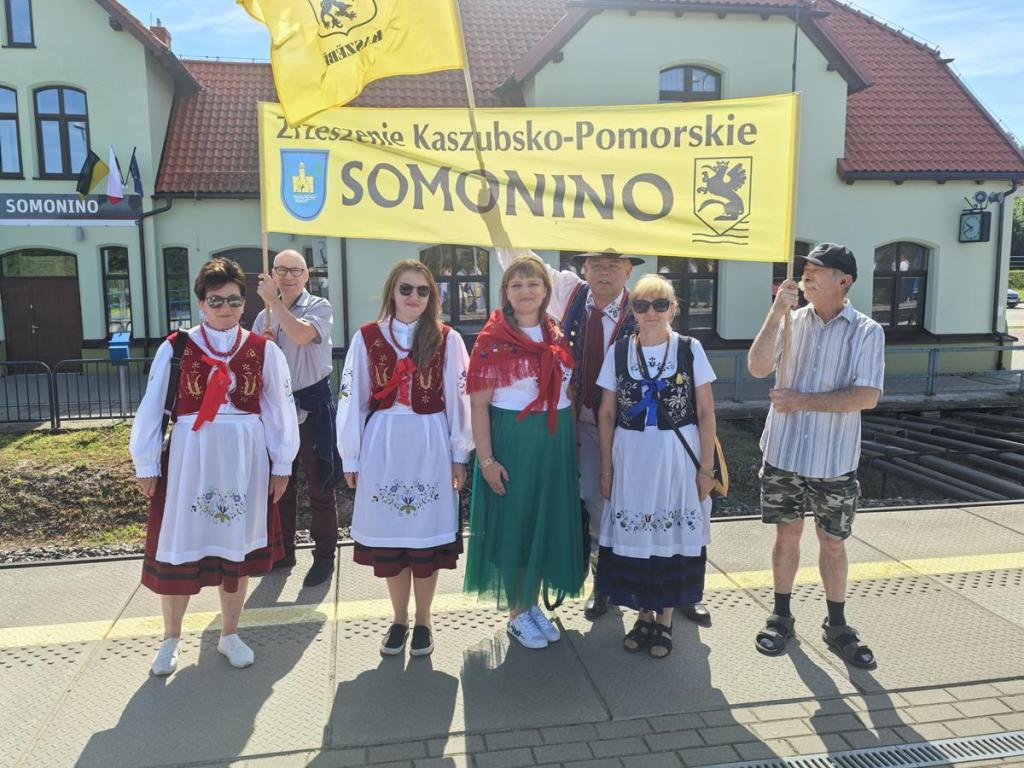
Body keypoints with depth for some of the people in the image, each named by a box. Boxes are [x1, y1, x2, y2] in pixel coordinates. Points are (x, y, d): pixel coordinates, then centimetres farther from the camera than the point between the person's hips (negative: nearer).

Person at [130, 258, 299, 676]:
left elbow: (279, 409, 3)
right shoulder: (175, 348, -2)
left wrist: (281, 464, 3)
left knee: (237, 542, 11)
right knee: (180, 545, 6)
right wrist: (146, 463, 2)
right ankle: (170, 639, 27)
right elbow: (151, 407, 1)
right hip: (189, 456, -1)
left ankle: (230, 634, 29)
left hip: (244, 457, 1)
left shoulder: (263, 350, 0)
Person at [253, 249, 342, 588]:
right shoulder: (264, 316, 11)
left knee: (319, 485, 2)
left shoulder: (319, 307, -5)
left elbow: (301, 334, -26)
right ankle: (283, 550, 30)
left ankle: (324, 558, 12)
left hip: (312, 404, -6)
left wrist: (272, 300, -19)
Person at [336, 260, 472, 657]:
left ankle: (423, 621, 25)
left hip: (429, 446, -1)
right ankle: (399, 619, 28)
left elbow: (458, 398, 0)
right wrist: (351, 458, 2)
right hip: (382, 446, 1)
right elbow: (352, 400, 2)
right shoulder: (367, 338, 1)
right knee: (388, 534, 9)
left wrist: (459, 455, 0)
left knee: (427, 533, 7)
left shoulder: (447, 339, -1)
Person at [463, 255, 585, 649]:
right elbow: (479, 404, -11)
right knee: (513, 523, 4)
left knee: (549, 521, 12)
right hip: (511, 440, -5)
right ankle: (517, 613, 21)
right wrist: (486, 459, -16)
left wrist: (573, 443, 11)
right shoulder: (493, 340, -8)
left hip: (555, 442, 5)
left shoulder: (557, 338, 7)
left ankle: (533, 604, 30)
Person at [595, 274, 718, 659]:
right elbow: (606, 414, 5)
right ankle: (644, 615, 27)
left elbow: (705, 413, -1)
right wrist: (606, 468, 3)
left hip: (678, 457, -1)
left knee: (672, 534, 6)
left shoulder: (690, 349, -3)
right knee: (634, 536, 7)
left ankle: (664, 620, 25)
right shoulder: (619, 351, 1)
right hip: (631, 458, 1)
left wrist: (706, 467, -4)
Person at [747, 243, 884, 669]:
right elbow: (758, 367, -12)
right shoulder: (790, 321, 0)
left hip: (834, 459, -1)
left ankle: (837, 625, 28)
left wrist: (803, 400, -17)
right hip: (784, 453, 2)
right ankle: (781, 616, 28)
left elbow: (867, 396, -14)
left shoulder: (866, 332, -6)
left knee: (833, 542, 12)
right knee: (787, 535, 13)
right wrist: (775, 313, -19)